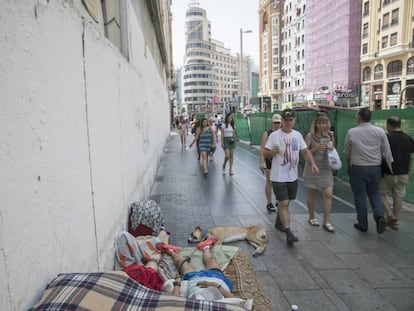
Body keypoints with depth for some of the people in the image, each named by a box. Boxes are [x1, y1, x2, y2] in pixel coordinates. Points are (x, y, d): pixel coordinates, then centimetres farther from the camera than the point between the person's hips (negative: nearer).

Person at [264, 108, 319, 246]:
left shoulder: (297, 135, 6)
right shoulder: (274, 135, -10)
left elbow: (305, 151, 9)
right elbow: (265, 153, -8)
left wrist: (312, 163, -6)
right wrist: (273, 152, -30)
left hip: (293, 176, 6)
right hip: (279, 177, -5)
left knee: (285, 203, 18)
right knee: (284, 204, -8)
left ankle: (279, 222, 40)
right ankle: (289, 234, -4)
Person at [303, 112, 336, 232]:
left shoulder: (330, 135, 4)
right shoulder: (310, 135, -8)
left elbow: (334, 149, 17)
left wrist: (331, 149, -6)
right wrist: (316, 148, -23)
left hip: (326, 169, 3)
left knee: (328, 194, -3)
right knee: (312, 194, 9)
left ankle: (326, 222, 7)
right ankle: (312, 217, 29)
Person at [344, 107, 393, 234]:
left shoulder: (351, 132, -5)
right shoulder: (380, 131, -3)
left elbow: (347, 153, 4)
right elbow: (387, 153, 0)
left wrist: (348, 167, 19)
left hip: (357, 168, -2)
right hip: (375, 168, 2)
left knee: (360, 196, 8)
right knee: (374, 194, 19)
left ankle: (363, 224, 17)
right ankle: (379, 216, -3)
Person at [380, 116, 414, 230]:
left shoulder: (386, 138, -12)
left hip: (389, 173, -5)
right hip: (403, 174, 6)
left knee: (381, 193, 10)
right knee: (398, 197, 11)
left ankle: (390, 215, -2)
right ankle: (394, 222, 18)